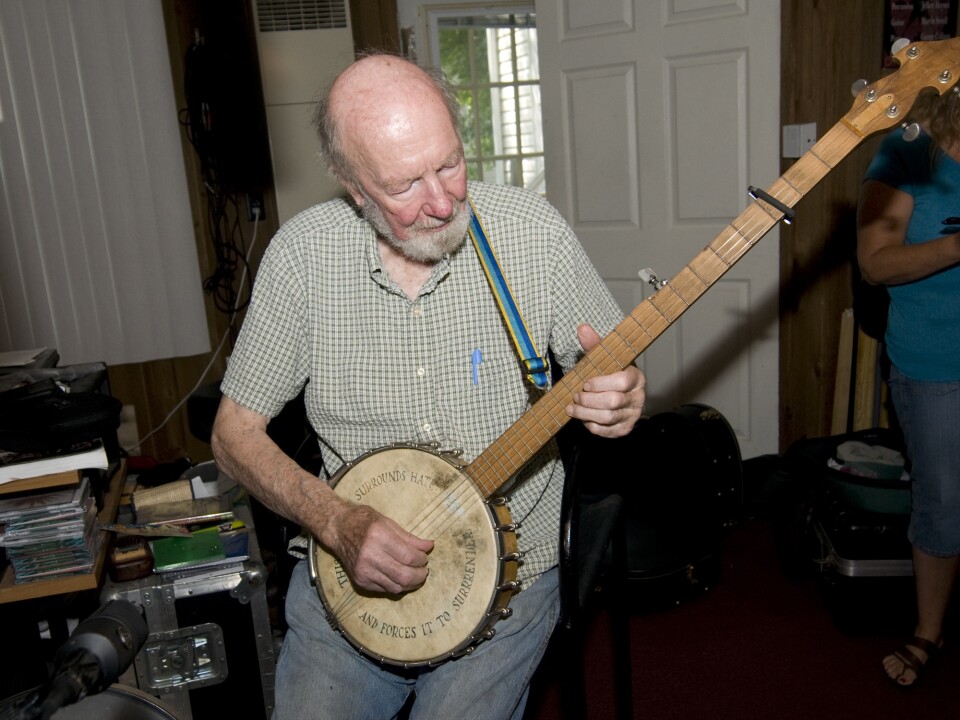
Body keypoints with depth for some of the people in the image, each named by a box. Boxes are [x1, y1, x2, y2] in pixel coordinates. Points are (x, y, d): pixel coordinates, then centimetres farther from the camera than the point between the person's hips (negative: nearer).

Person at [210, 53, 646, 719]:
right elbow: (235, 433, -3)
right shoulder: (302, 253, -9)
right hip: (347, 566, 1)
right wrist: (339, 524, -19)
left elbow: (617, 369, 1)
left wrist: (620, 395, -24)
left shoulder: (534, 232, -11)